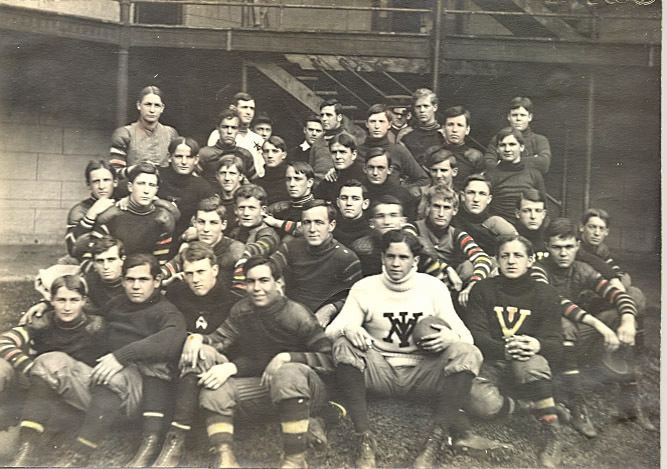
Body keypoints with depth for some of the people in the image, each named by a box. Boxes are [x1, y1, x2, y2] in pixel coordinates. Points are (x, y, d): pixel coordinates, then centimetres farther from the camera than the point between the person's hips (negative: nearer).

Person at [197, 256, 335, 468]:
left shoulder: (296, 315, -16)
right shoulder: (242, 310, 3)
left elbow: (328, 357, -18)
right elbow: (220, 339, -5)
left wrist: (286, 358, -26)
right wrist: (198, 338, -25)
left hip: (300, 389, -6)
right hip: (264, 387, 6)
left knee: (288, 373, -38)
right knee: (214, 389, -10)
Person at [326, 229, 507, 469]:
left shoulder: (433, 286, 3)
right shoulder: (364, 287, 2)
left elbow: (465, 336, 0)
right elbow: (332, 330, -7)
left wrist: (448, 338, -25)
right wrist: (348, 329, -32)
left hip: (423, 372, 1)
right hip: (380, 372, 0)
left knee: (468, 353, -25)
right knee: (343, 346, -28)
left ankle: (435, 442, -27)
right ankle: (364, 438, -27)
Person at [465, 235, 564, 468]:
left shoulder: (546, 294, 4)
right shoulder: (483, 289, 3)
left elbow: (555, 343, -6)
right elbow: (475, 334, -7)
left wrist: (537, 345, -32)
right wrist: (504, 349, -29)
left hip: (530, 363, 0)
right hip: (491, 363, 0)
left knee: (531, 362, -37)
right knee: (480, 403, -32)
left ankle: (552, 434, -20)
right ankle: (522, 404, -1)